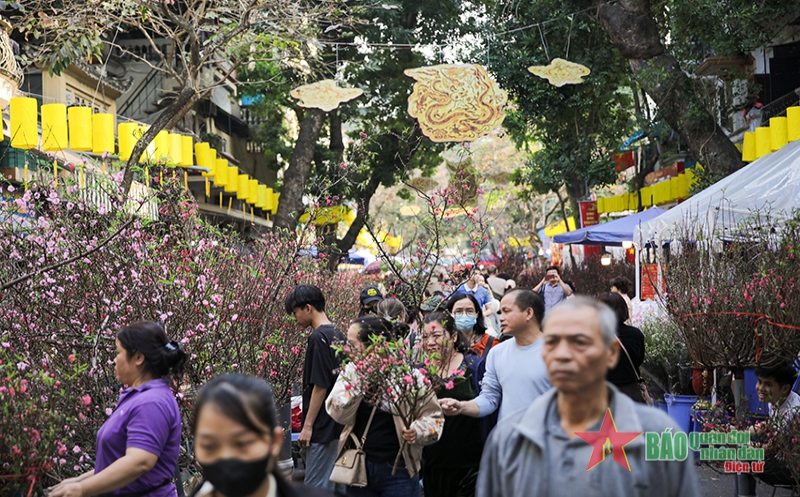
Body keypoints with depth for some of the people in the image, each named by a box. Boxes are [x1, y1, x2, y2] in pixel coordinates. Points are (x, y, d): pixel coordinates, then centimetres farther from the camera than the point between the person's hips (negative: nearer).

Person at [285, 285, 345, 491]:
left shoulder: (318, 338, -16)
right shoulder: (338, 335, 11)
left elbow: (320, 386, -19)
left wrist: (308, 426, -14)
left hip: (323, 427, -9)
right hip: (338, 424, 9)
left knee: (316, 487, -4)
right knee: (332, 485, 15)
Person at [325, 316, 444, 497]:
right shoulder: (350, 371, 1)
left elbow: (433, 415, -3)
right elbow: (339, 414, -7)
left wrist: (418, 431, -23)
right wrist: (356, 379, -17)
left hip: (399, 470, -3)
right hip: (359, 468, 3)